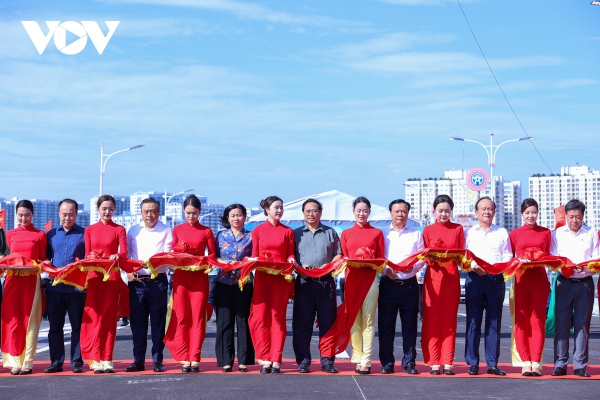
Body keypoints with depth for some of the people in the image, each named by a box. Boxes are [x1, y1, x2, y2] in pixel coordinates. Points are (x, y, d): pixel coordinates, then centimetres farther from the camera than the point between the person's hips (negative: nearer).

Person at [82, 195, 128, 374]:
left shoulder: (119, 230, 7)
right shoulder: (89, 230, 13)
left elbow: (124, 252, -6)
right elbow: (86, 254, 11)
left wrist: (117, 256, -28)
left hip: (112, 277, -1)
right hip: (94, 276, 1)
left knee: (109, 318, -1)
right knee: (94, 318, -4)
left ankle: (107, 360, 1)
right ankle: (96, 359, -1)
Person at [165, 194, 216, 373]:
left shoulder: (206, 231, 6)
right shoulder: (177, 230, 9)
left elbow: (212, 255, 6)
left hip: (199, 276, -1)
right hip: (181, 276, 1)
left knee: (198, 317, -3)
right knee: (181, 317, -2)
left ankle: (195, 359, 0)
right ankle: (184, 359, 2)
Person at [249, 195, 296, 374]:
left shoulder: (288, 231, 10)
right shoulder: (258, 230, 9)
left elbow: (290, 254, 9)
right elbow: (254, 255, 10)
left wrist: (291, 259, -12)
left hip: (281, 278, 0)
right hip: (262, 277, 0)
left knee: (278, 317, -2)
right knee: (260, 316, -7)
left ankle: (276, 360, 0)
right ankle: (265, 359, 0)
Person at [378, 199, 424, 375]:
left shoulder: (416, 234, 13)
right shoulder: (382, 234, 10)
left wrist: (412, 266, -15)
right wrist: (386, 269, -14)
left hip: (409, 284, 0)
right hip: (388, 284, 0)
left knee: (410, 324, 1)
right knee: (386, 324, -1)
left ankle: (409, 362, 8)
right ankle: (387, 362, 6)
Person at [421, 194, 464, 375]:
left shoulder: (458, 229, 9)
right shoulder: (428, 230, 8)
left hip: (452, 277, 0)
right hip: (433, 277, 0)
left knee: (449, 320, 2)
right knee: (432, 320, -1)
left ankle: (447, 362, 5)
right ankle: (433, 362, 3)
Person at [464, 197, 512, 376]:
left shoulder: (502, 233, 14)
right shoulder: (468, 233, 13)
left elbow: (508, 257, 7)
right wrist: (473, 266, -13)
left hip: (496, 279, 1)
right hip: (474, 278, 0)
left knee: (494, 321, 1)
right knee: (473, 321, -2)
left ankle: (492, 363, 5)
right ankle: (472, 363, 2)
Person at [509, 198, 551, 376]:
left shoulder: (546, 233, 8)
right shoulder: (515, 234, 8)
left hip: (539, 279, 0)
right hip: (521, 278, 0)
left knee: (537, 319, -2)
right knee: (521, 320, -1)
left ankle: (536, 362, 0)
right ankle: (525, 362, 3)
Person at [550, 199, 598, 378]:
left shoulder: (591, 234, 7)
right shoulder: (557, 234, 7)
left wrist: (585, 268, -17)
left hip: (585, 283, 0)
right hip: (564, 283, 0)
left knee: (582, 324, 2)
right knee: (561, 324, -1)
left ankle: (580, 365, 6)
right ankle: (560, 364, 4)